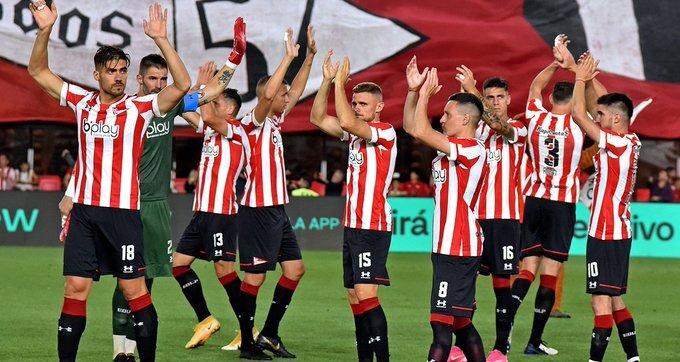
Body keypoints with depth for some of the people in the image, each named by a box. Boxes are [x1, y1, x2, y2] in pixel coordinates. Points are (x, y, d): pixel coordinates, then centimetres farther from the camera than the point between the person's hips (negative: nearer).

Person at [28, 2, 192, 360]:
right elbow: (38, 71, 13)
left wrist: (161, 38, -20)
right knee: (75, 288, 2)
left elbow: (182, 84, -14)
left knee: (134, 290, -2)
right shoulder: (82, 102, 8)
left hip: (123, 212, -3)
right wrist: (45, 30, -1)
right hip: (84, 210, 3)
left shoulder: (140, 107, -2)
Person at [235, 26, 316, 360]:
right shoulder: (253, 123, -10)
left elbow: (296, 91, 22)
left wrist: (310, 56, 15)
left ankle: (270, 333, 15)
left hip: (277, 210, 9)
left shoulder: (275, 122, 14)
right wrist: (289, 57, -22)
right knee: (255, 275, -6)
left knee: (295, 268, 9)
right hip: (257, 210, -9)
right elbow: (267, 94, -27)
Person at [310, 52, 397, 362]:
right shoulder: (355, 133, 15)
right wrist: (328, 80, 3)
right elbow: (318, 118, 13)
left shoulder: (385, 132, -9)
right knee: (355, 298, 8)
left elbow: (346, 121, -25)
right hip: (352, 225, 9)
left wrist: (340, 83, -16)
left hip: (373, 227, -9)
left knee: (366, 295, -16)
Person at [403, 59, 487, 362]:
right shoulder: (450, 148, 15)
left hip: (457, 249, -10)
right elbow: (411, 127, 21)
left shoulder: (472, 149, -14)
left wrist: (425, 94, -11)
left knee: (441, 322, -14)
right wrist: (413, 90, 11)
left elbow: (420, 131, -21)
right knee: (461, 322, 14)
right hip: (448, 246, 10)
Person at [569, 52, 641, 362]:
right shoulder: (631, 142, 8)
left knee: (601, 300, -10)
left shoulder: (615, 143, -16)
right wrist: (587, 77, 15)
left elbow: (578, 113, -17)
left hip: (605, 233, -9)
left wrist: (580, 80, -4)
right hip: (620, 231, 9)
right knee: (615, 300, 15)